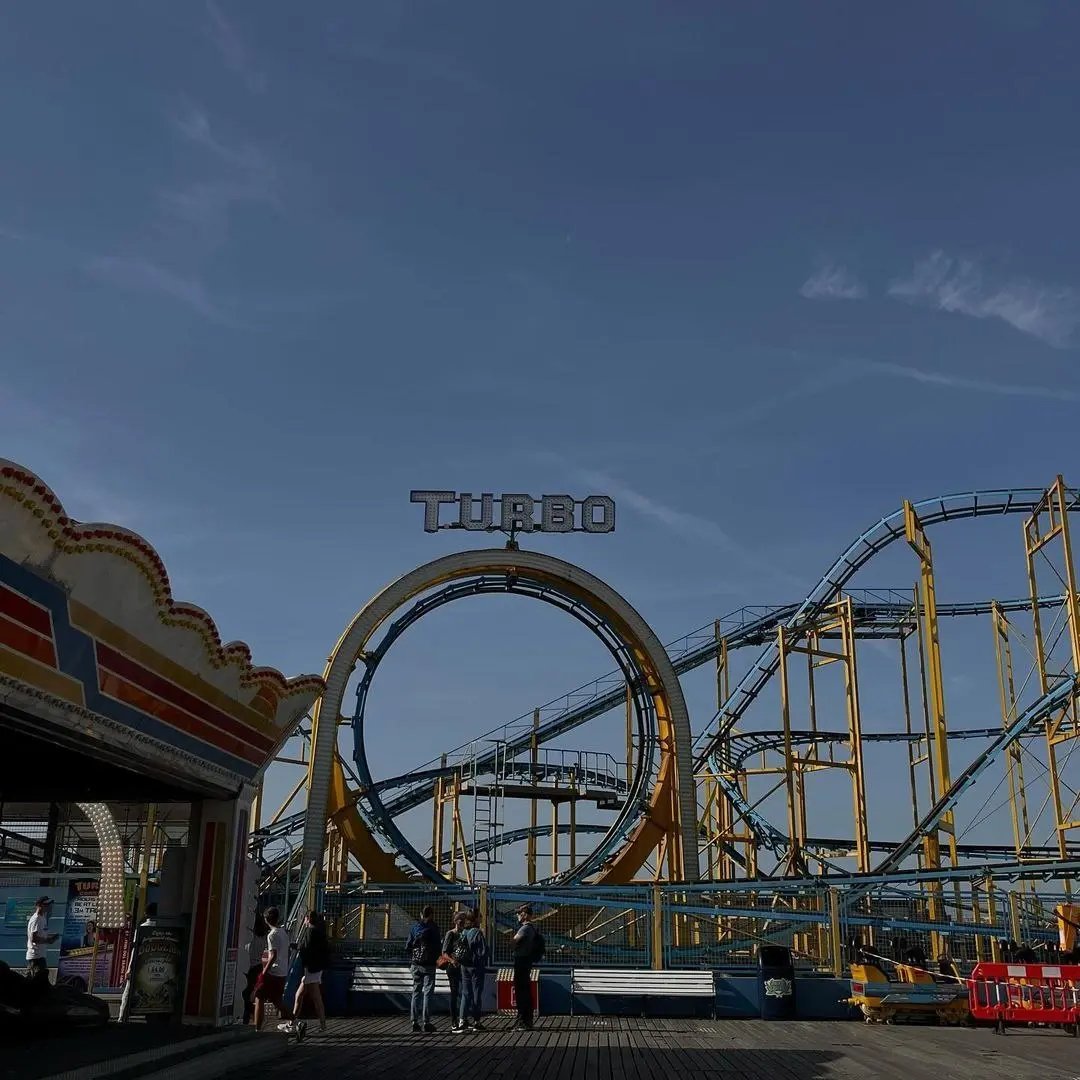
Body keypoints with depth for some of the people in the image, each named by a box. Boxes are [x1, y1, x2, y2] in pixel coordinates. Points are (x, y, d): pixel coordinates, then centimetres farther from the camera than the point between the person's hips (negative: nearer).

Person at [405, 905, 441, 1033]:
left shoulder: (415, 927, 5)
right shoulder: (433, 928, -7)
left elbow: (407, 946, 6)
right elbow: (437, 946, -10)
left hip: (415, 964, 4)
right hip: (429, 964, -4)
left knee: (416, 992, 10)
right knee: (428, 992, 0)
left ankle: (414, 1021, 8)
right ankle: (426, 1021, -3)